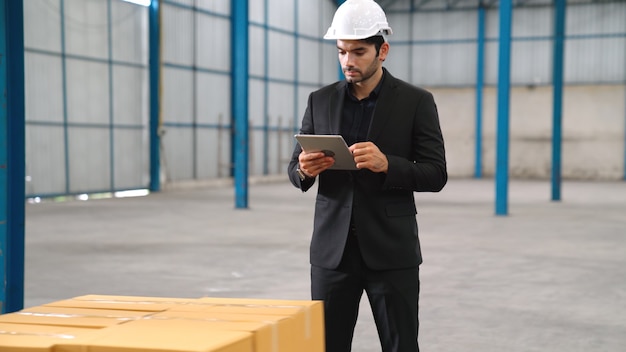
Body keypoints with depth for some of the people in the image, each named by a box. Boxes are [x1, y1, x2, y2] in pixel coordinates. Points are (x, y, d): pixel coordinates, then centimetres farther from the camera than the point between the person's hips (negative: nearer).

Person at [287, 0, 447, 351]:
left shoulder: (416, 101, -2)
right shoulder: (320, 101, 7)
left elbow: (436, 175, -6)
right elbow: (295, 171, 10)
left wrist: (386, 164, -23)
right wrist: (305, 168, -15)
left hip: (391, 250, -2)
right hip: (332, 249, 3)